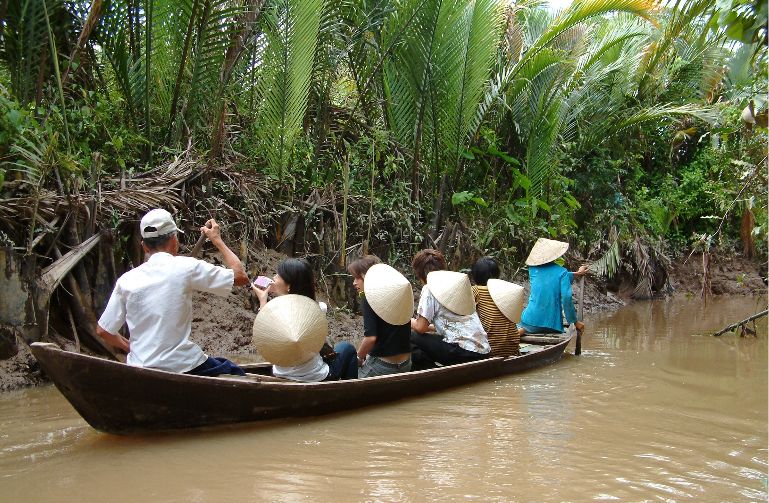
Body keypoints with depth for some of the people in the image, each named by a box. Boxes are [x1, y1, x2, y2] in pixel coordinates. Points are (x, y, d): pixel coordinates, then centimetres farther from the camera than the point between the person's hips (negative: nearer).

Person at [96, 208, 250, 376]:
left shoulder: (126, 280, 0)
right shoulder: (186, 268, -10)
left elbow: (103, 330, 5)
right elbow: (241, 276, -4)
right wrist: (217, 240, 8)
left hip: (141, 369, 4)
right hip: (182, 367, -4)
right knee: (236, 374, 22)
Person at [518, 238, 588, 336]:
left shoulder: (533, 269, 6)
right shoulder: (561, 272, -4)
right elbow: (566, 298, -11)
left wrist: (575, 274, 30)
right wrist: (575, 322, -2)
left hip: (531, 320, 3)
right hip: (552, 324, -3)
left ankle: (520, 331, -10)